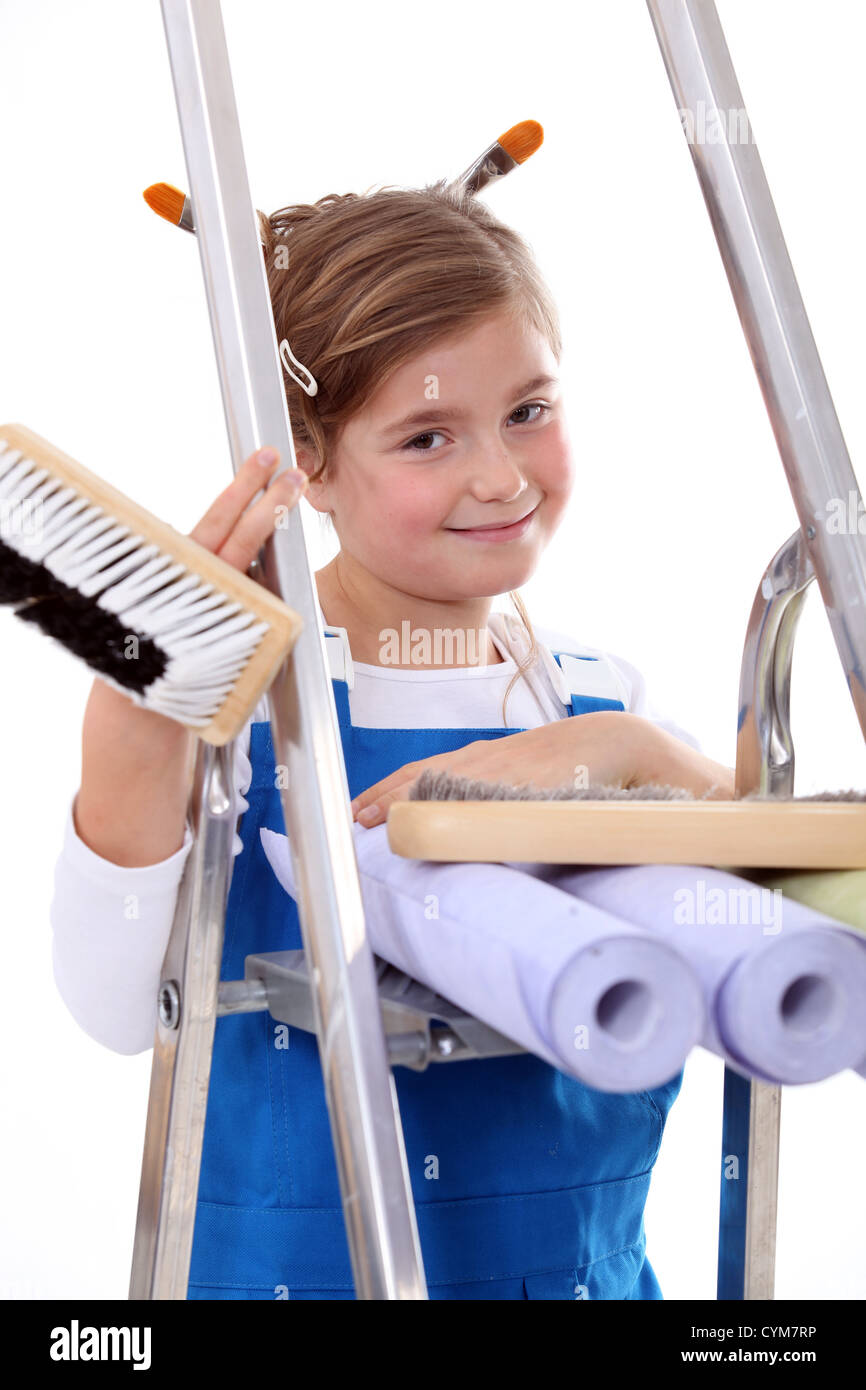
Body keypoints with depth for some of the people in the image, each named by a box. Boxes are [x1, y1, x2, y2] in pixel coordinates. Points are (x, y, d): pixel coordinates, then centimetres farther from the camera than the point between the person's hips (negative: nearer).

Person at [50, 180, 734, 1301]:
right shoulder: (237, 683, -13)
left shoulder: (601, 695, -1)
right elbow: (121, 1009, -21)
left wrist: (640, 755, -22)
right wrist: (135, 725, -35)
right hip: (294, 1263, -2)